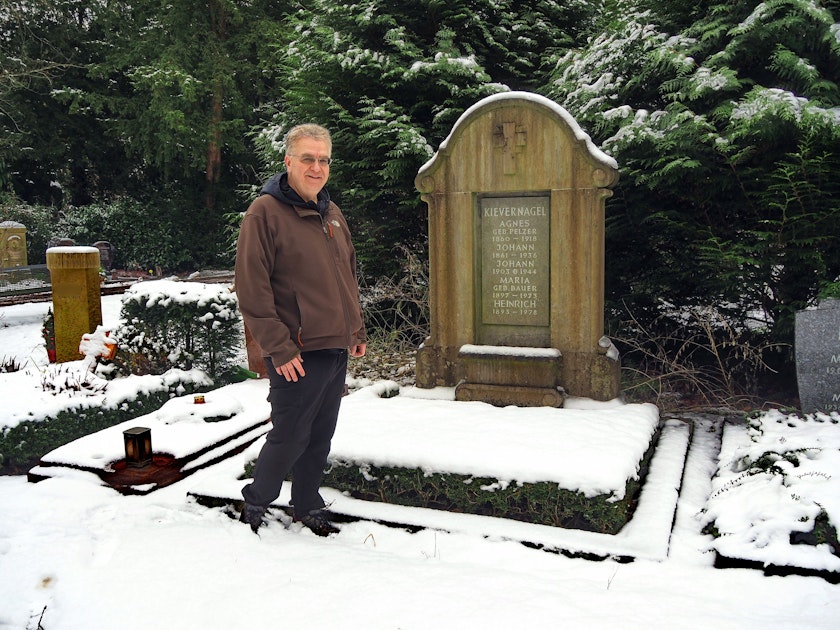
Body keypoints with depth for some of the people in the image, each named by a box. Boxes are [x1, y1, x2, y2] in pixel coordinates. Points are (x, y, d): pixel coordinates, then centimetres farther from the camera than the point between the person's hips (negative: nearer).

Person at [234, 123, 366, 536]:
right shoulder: (265, 212, -11)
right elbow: (252, 290, -16)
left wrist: (357, 329, 17)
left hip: (337, 350, 7)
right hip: (297, 355, -7)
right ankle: (255, 505, 25)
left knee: (320, 438, 16)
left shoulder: (331, 212, 13)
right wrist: (279, 348, -18)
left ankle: (309, 509, 32)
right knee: (290, 437, 2)